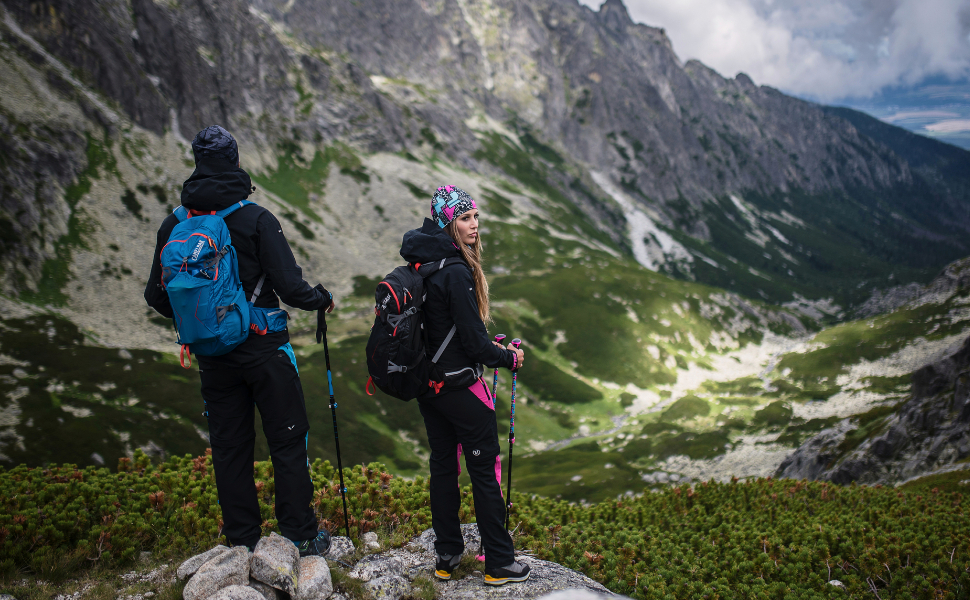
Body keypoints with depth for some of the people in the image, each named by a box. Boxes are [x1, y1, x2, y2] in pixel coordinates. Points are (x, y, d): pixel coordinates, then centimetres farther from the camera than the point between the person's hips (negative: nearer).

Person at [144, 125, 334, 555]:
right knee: (288, 440, 7)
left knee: (229, 447, 12)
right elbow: (289, 286, -16)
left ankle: (241, 543, 18)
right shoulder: (256, 220, -13)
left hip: (212, 354, 4)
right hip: (264, 347, -4)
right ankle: (300, 536, 11)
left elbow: (157, 297, 7)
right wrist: (322, 299, 5)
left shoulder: (174, 225, 1)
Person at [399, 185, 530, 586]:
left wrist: (488, 344, 14)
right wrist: (509, 358, -3)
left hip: (427, 383, 8)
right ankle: (499, 563, 14)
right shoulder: (456, 272, -22)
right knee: (485, 471, 4)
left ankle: (447, 556, 26)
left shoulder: (421, 264, 5)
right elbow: (473, 341, -20)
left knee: (443, 467, 16)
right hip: (461, 384, -8)